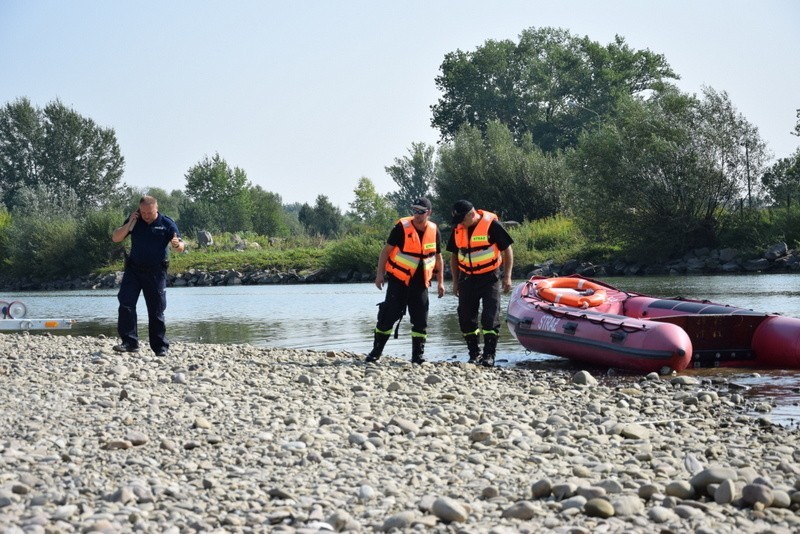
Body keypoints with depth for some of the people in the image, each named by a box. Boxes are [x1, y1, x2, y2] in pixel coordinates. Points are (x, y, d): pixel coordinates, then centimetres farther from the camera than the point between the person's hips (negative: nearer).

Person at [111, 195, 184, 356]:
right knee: (126, 304, -10)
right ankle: (130, 342, -7)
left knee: (156, 310, 1)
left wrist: (177, 245, -32)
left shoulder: (167, 223, -5)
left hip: (156, 271, -2)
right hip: (133, 269, 2)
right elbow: (115, 238, 0)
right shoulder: (133, 220, 3)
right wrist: (129, 224, -14)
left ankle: (160, 347, 7)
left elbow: (181, 247, -7)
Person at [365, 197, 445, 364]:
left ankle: (418, 355, 10)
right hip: (398, 280, -3)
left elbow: (438, 258, 12)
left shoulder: (434, 231, 2)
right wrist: (380, 273, -12)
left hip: (420, 283, 4)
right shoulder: (402, 227, -10)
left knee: (421, 320, 2)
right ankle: (376, 351, 6)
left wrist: (440, 282, 9)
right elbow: (386, 250, -5)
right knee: (388, 315, -4)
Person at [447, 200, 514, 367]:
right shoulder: (458, 229, 3)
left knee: (490, 317, -9)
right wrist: (455, 281, 14)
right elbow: (454, 256, 15)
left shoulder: (492, 225, -14)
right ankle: (474, 354, 17)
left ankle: (489, 355, -5)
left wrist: (507, 277, -11)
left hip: (489, 278, -5)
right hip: (467, 278, 5)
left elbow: (507, 250, -8)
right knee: (466, 318, 6)